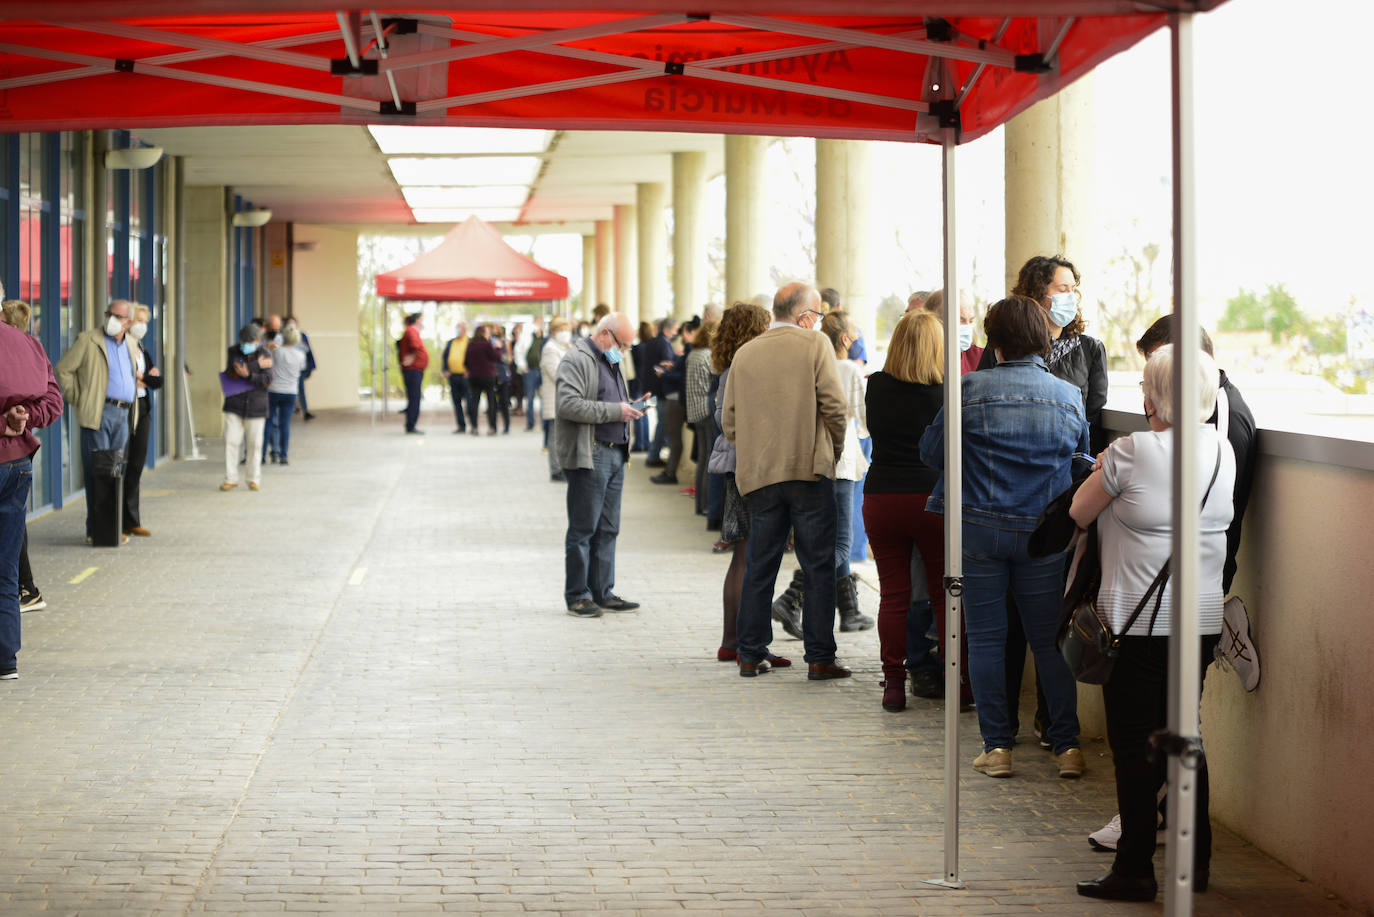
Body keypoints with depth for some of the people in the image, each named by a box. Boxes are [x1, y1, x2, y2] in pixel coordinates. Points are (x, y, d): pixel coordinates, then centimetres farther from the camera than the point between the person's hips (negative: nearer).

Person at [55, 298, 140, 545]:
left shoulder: (129, 345, 16)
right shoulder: (88, 340, -3)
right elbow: (63, 369, -3)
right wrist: (77, 400, -6)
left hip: (122, 414, 6)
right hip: (99, 414, -6)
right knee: (97, 473, -6)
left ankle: (114, 528, 14)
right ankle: (96, 531, -4)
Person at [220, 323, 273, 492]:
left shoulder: (264, 354, -1)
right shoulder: (234, 351, 1)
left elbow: (267, 380, -11)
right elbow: (233, 372, -17)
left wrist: (248, 375, -26)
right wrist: (257, 366, -17)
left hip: (255, 407, -1)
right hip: (234, 405, 1)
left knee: (255, 443, 3)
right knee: (231, 441, -4)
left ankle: (254, 479, 13)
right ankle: (231, 479, 3)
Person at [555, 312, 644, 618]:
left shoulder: (610, 361, 21)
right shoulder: (577, 360, -9)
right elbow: (568, 404, -22)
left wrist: (629, 408, 10)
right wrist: (615, 411, -19)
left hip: (615, 454, 9)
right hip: (588, 455, -9)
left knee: (607, 529, 11)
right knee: (583, 529, -4)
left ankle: (602, 593, 16)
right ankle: (577, 596, 2)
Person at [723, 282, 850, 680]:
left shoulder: (744, 353, 10)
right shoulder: (815, 345, -2)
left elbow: (729, 419, 10)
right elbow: (834, 404, -7)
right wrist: (833, 450, 7)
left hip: (758, 474, 4)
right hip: (810, 470, -4)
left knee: (759, 566, 10)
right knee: (818, 566, 1)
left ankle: (751, 655, 11)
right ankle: (820, 658, 0)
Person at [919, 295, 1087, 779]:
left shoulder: (970, 389, -8)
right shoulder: (1069, 397, 0)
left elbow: (931, 451, 0)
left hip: (979, 528, -2)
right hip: (1043, 534, 2)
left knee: (986, 640, 6)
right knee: (1049, 640, 9)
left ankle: (997, 747, 5)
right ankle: (1067, 745, 9)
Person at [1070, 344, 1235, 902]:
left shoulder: (1132, 452, -13)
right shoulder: (1222, 451, 4)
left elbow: (1078, 515, -1)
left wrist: (1101, 472, 18)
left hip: (1139, 622, -6)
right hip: (1202, 620, 6)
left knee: (1135, 746, 1)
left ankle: (1135, 871, 3)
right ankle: (1195, 861, 21)